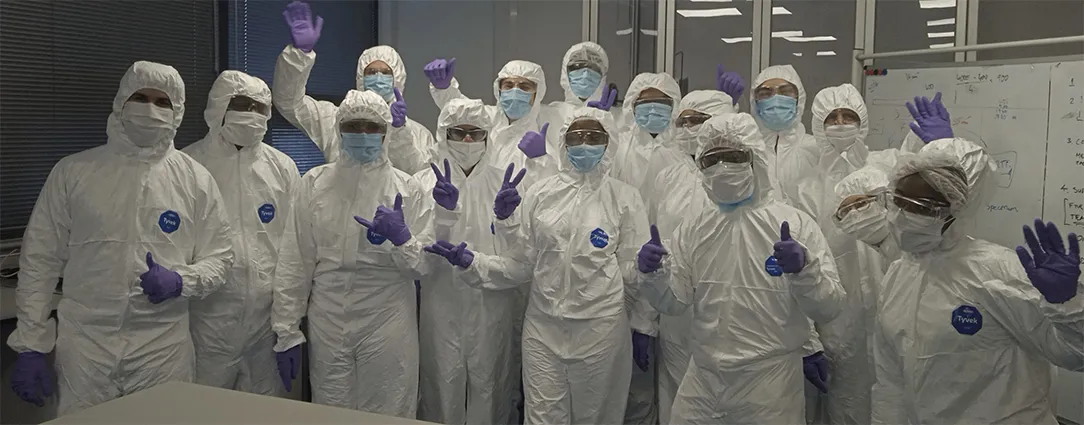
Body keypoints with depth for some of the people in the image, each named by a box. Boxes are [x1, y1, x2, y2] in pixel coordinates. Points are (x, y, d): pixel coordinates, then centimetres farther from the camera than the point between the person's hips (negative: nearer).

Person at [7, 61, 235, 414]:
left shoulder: (195, 179, 3)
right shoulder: (72, 172, 3)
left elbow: (219, 258, 5)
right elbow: (40, 262, 5)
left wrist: (180, 281, -15)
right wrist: (30, 345, 2)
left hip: (164, 348, 0)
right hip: (83, 344, 0)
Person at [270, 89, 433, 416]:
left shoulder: (405, 188, 0)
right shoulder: (314, 183, 3)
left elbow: (425, 266, -1)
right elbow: (294, 263, 3)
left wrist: (403, 238, -20)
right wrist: (286, 331, 1)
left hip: (387, 329, -1)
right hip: (327, 327, 1)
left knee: (388, 416, 5)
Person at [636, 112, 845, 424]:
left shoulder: (795, 224, -7)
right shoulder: (693, 229, 5)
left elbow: (829, 308, -9)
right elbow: (673, 302, 5)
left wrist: (804, 269, -27)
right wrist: (654, 273, -14)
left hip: (770, 381, -3)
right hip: (702, 378, 3)